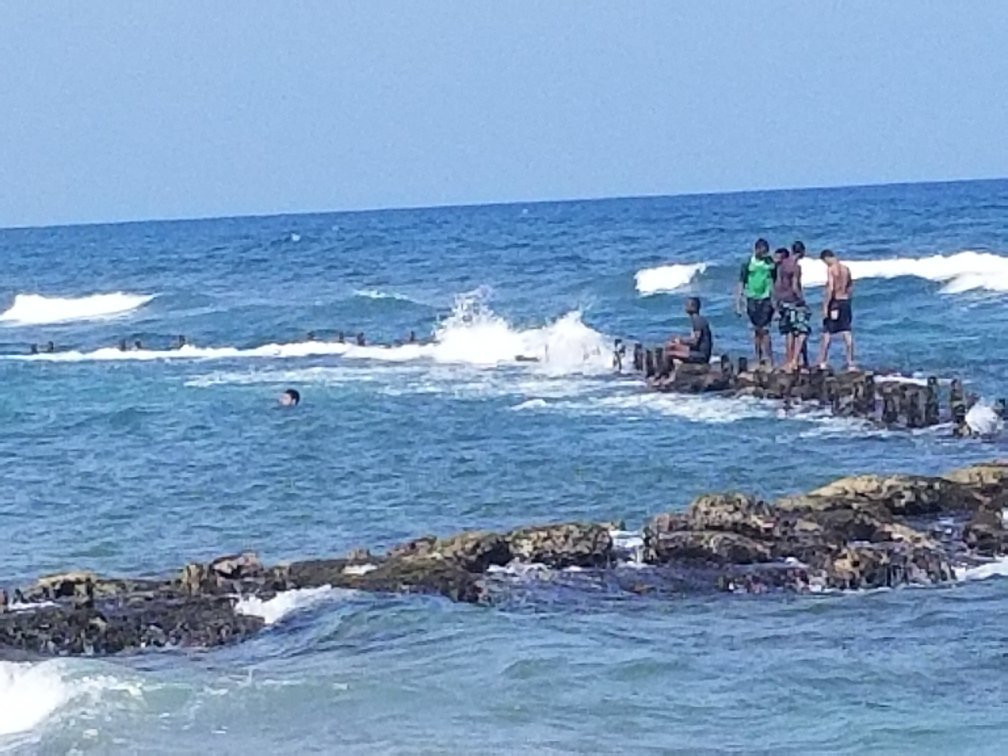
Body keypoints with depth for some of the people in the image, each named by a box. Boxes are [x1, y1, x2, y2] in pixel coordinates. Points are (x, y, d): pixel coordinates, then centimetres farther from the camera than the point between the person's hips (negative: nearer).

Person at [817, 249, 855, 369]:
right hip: (845, 301, 6)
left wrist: (825, 306, -16)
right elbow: (851, 288, 13)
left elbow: (830, 288, -19)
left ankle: (822, 363, 2)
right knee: (847, 333, 6)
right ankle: (850, 363, 6)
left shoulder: (831, 269, -11)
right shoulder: (846, 269, 8)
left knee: (827, 333, 1)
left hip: (834, 302, -6)